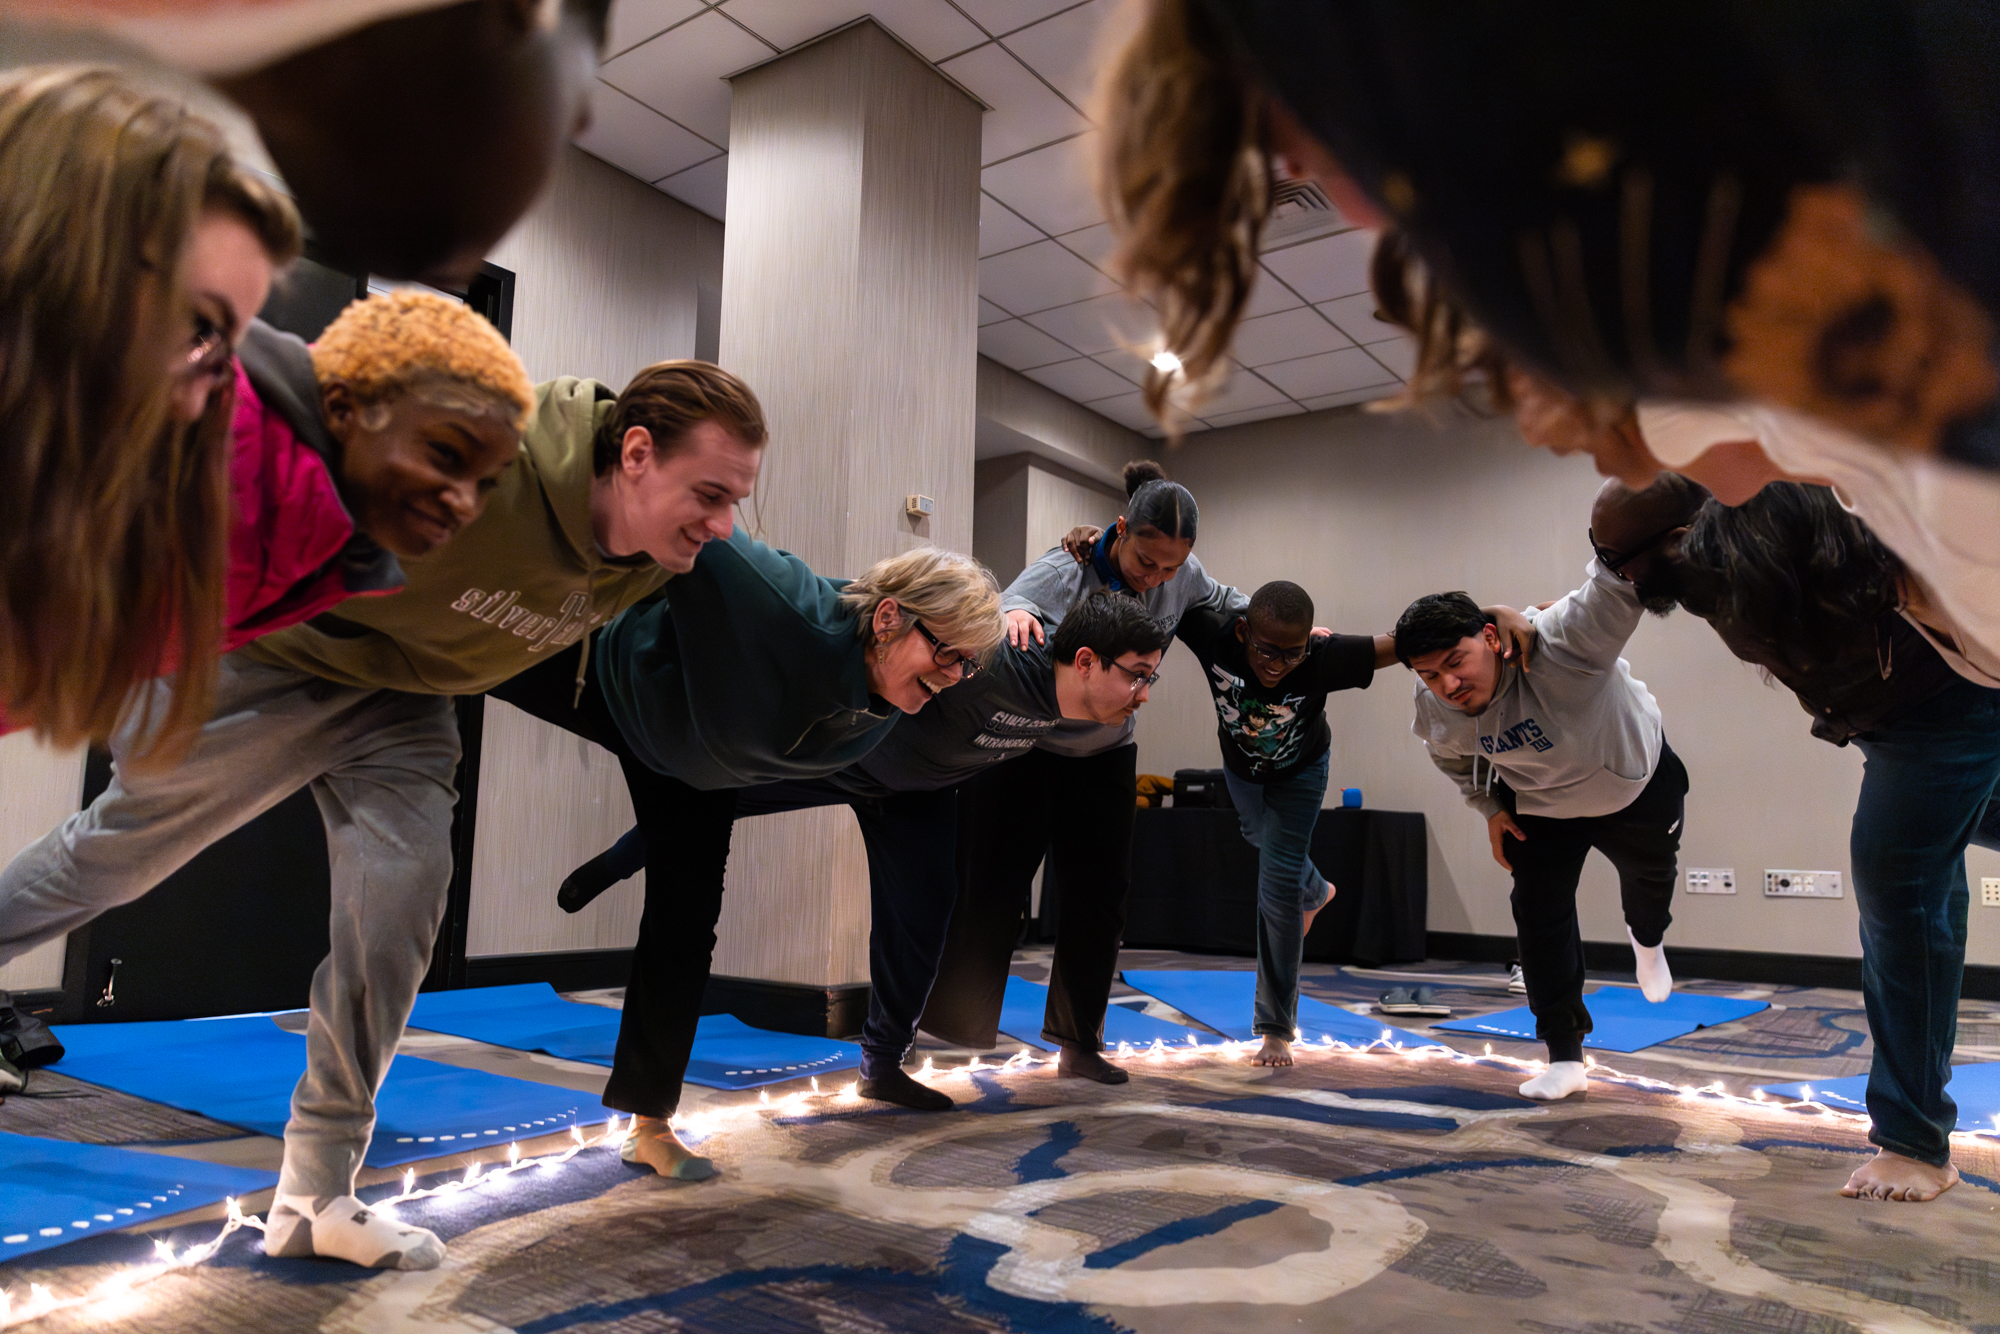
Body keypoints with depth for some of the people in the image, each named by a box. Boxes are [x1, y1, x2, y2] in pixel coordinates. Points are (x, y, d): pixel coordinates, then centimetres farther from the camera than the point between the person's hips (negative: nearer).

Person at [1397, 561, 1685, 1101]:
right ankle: (1565, 1057, 11)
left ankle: (1646, 938, 64)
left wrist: (1619, 547, -79)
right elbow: (1455, 758, -2)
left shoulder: (1556, 642, -45)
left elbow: (1616, 593, -60)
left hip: (1635, 781, -2)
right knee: (1539, 913, -3)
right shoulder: (1435, 713, -26)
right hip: (1540, 803, 2)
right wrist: (1488, 807, -4)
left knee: (1650, 876, 25)